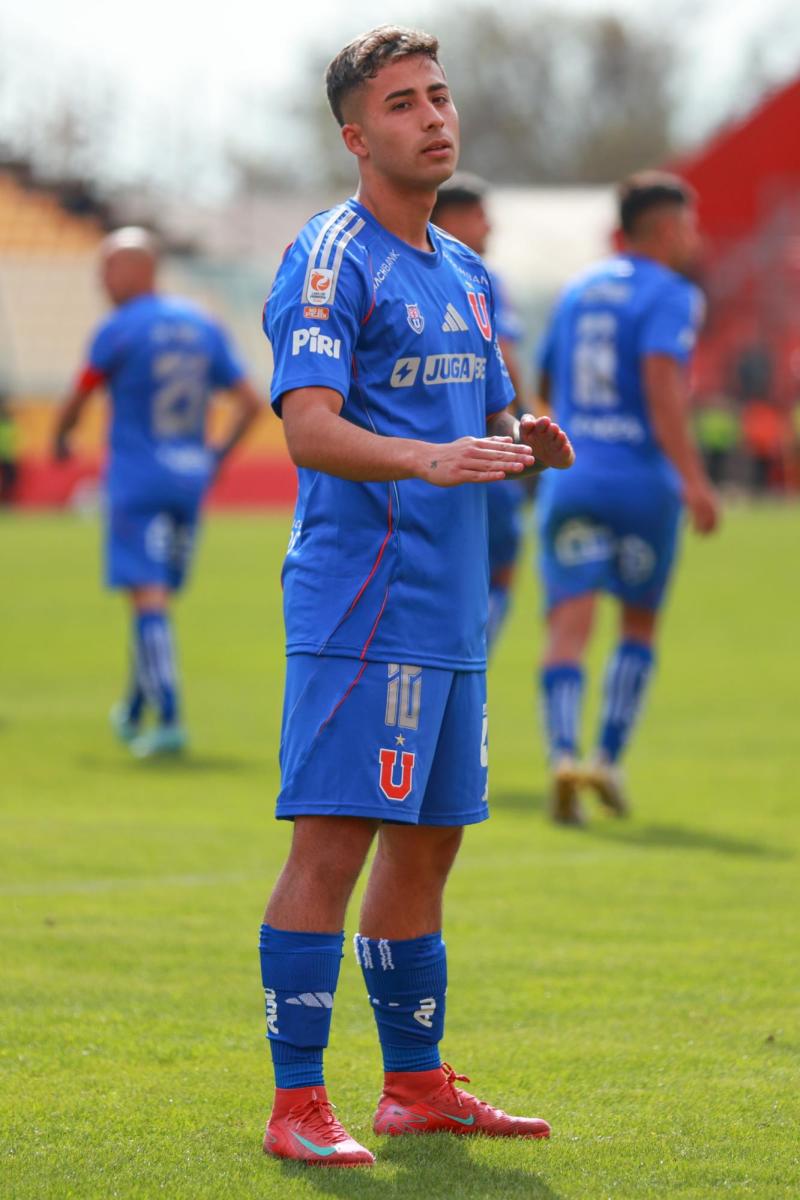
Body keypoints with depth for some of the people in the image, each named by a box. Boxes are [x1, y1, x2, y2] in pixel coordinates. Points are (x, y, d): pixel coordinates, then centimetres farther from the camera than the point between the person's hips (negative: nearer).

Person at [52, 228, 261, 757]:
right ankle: (134, 712, 26)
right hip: (189, 480, 6)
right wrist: (219, 455, 18)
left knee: (148, 598, -9)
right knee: (159, 597, 16)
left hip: (136, 480, -6)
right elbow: (251, 402, 6)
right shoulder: (203, 326, 7)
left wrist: (61, 438, 19)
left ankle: (169, 720, -18)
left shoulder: (118, 330, -9)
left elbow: (77, 400, -2)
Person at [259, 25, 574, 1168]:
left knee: (425, 841, 14)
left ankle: (417, 1086, 23)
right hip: (359, 603, -9)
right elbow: (309, 430, -20)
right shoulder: (330, 260, -9)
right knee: (333, 840, -10)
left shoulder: (464, 272, 18)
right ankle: (297, 1106, -9)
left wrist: (527, 442, 2)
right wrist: (427, 459, -36)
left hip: (451, 607, 9)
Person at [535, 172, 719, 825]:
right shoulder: (670, 295, -5)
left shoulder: (577, 291, 16)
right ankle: (609, 759, 8)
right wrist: (692, 477, -25)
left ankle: (565, 755, -25)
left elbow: (546, 385, 24)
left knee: (569, 626, -5)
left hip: (569, 475, 4)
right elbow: (662, 382, -20)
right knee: (640, 624, 15)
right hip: (641, 478, -4)